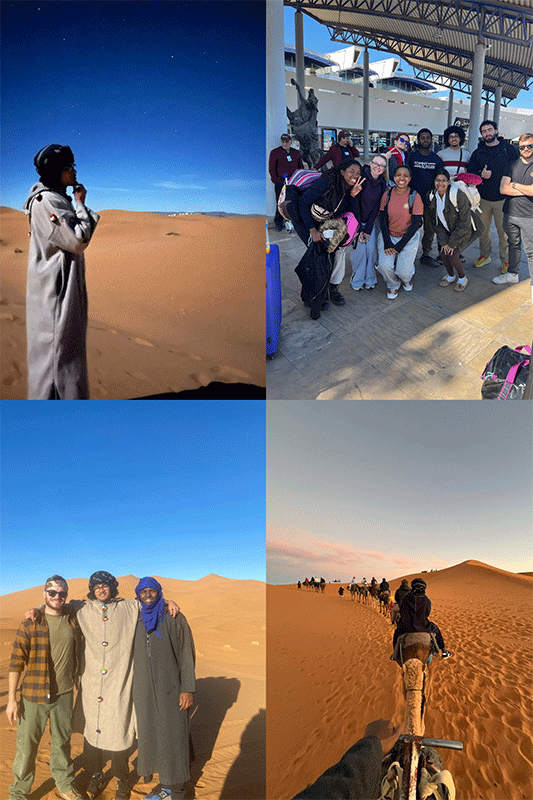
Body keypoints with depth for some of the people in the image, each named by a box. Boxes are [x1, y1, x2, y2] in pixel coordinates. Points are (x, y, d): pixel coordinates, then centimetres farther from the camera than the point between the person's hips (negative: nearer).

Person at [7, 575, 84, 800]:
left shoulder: (74, 622, 2)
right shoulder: (30, 625, -7)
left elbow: (79, 655, 20)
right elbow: (16, 663, -7)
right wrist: (11, 698, -9)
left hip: (64, 695, 3)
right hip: (34, 696, -3)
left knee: (62, 742, 15)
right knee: (26, 745, 4)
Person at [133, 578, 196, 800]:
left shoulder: (174, 619, -4)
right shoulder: (136, 621, 8)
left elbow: (186, 654, -5)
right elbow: (134, 656, 15)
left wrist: (187, 689, -11)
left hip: (170, 689, -4)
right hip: (145, 690, 4)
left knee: (172, 737, 0)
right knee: (151, 737, 9)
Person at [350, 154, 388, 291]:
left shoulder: (382, 184, -1)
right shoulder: (361, 177, -15)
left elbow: (376, 208, -1)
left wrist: (368, 229, -7)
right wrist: (358, 228, -18)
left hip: (371, 221, 4)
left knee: (371, 249, -3)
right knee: (360, 249, -9)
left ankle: (369, 279, 16)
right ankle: (357, 280, 9)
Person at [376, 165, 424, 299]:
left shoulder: (415, 197, -12)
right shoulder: (387, 195, -4)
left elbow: (415, 224, -11)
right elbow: (383, 220, -2)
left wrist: (399, 246, -14)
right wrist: (387, 243, -13)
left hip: (409, 237, -2)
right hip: (388, 235, 2)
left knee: (403, 271, -14)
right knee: (384, 265, -19)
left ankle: (407, 278, 28)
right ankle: (393, 285, 16)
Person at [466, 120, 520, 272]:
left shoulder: (509, 150, 2)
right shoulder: (478, 152, 10)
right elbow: (469, 172, 9)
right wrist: (481, 174, -12)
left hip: (503, 198, -3)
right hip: (483, 198, 3)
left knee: (504, 231, -3)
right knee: (483, 229, 11)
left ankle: (506, 261, 9)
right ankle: (485, 255, 29)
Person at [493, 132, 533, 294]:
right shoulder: (512, 165, 8)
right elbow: (503, 189, -3)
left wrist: (514, 185, -6)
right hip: (510, 213, 4)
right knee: (514, 245, 18)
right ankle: (512, 274, 34)